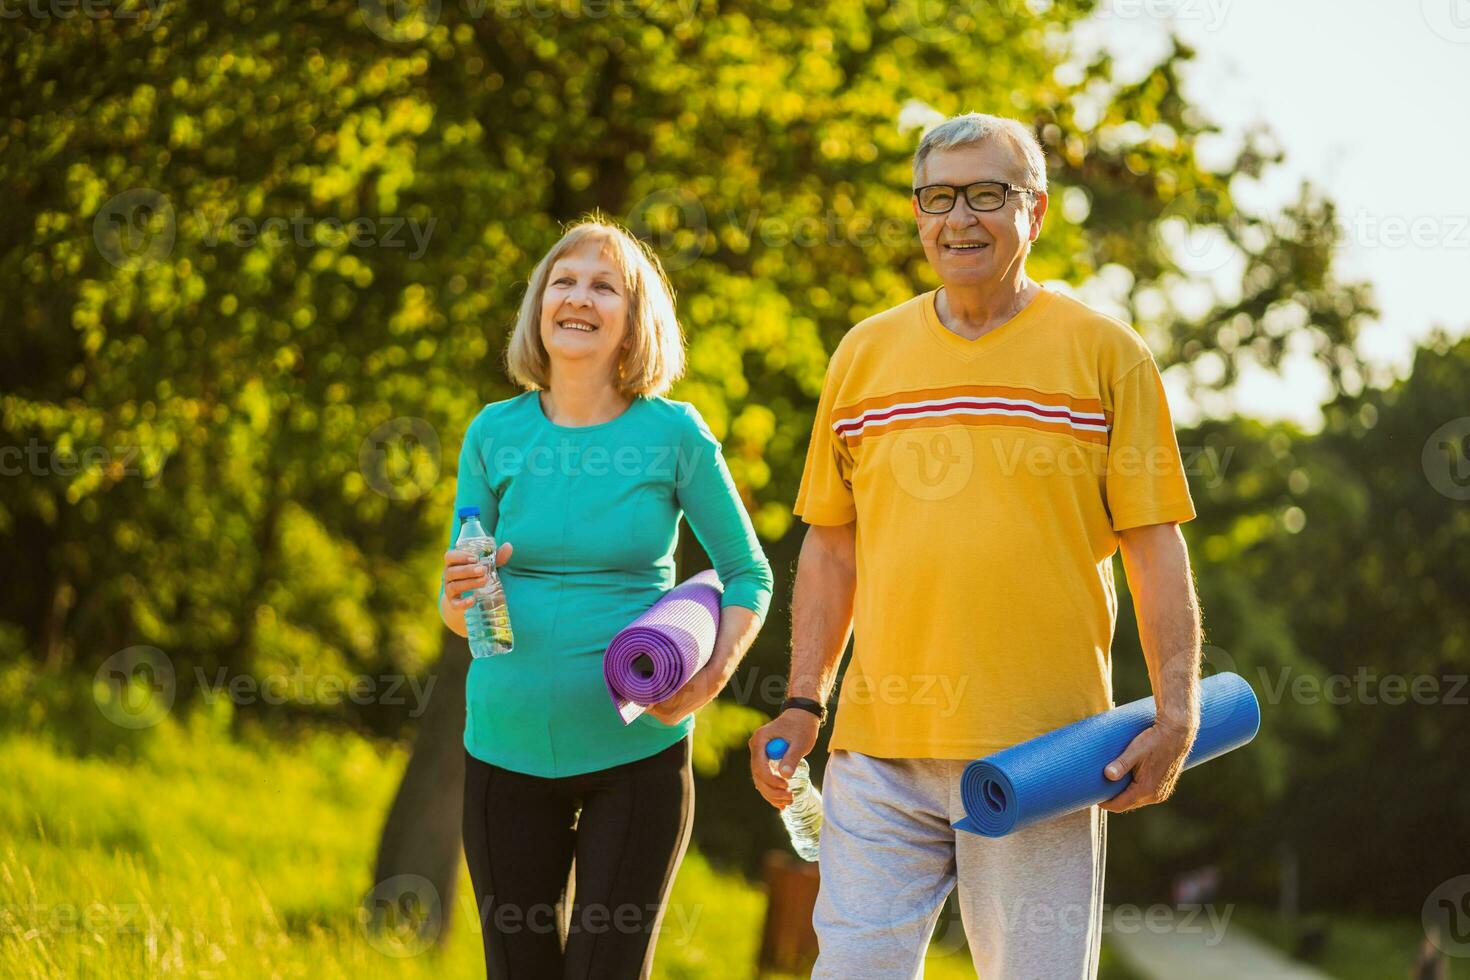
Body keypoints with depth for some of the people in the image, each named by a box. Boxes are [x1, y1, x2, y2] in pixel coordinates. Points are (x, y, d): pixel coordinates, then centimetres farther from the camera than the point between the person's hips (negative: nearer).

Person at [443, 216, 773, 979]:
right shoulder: (495, 433, 3)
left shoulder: (673, 433, -3)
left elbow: (748, 574, 4)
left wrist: (713, 675, -14)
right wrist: (462, 596, -15)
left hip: (635, 748, -2)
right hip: (508, 745, 2)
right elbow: (456, 608, 8)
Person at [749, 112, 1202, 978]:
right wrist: (803, 703, 10)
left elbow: (1156, 548, 2)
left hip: (1042, 746, -3)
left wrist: (1177, 712, -6)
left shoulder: (1106, 353, 4)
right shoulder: (865, 354, 13)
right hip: (881, 744, 3)